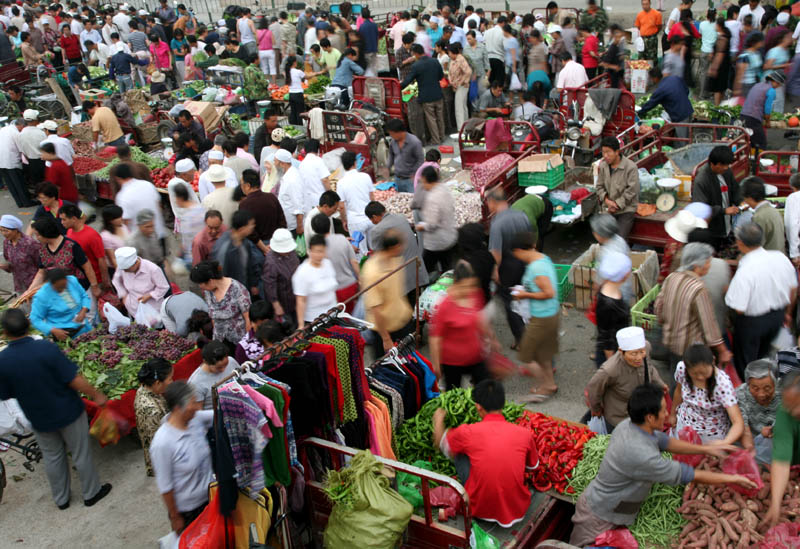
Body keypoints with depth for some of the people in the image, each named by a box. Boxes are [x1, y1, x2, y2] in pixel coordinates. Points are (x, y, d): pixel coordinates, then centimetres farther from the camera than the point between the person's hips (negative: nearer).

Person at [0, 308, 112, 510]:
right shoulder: (46, 348, -26)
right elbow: (74, 380, -23)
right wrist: (96, 395, -10)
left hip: (39, 418, 3)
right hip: (68, 412, -3)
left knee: (52, 457, 24)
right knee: (80, 454, 17)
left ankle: (61, 499, 40)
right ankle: (91, 493, 34)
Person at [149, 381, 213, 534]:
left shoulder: (196, 419, -15)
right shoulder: (162, 443, -31)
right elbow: (165, 486, -21)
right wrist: (175, 518, -12)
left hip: (209, 496, 6)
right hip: (186, 510, -5)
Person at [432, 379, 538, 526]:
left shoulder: (468, 432, -12)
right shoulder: (524, 434, -7)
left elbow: (439, 442, 11)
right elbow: (532, 467, 13)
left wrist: (438, 418, 30)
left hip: (480, 509, -2)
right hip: (518, 509, 2)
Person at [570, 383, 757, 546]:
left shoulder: (629, 424, -9)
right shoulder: (640, 454, -36)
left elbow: (664, 441, 11)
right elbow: (691, 476, -25)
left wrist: (706, 449, 8)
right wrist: (732, 479, -12)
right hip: (600, 518, -9)